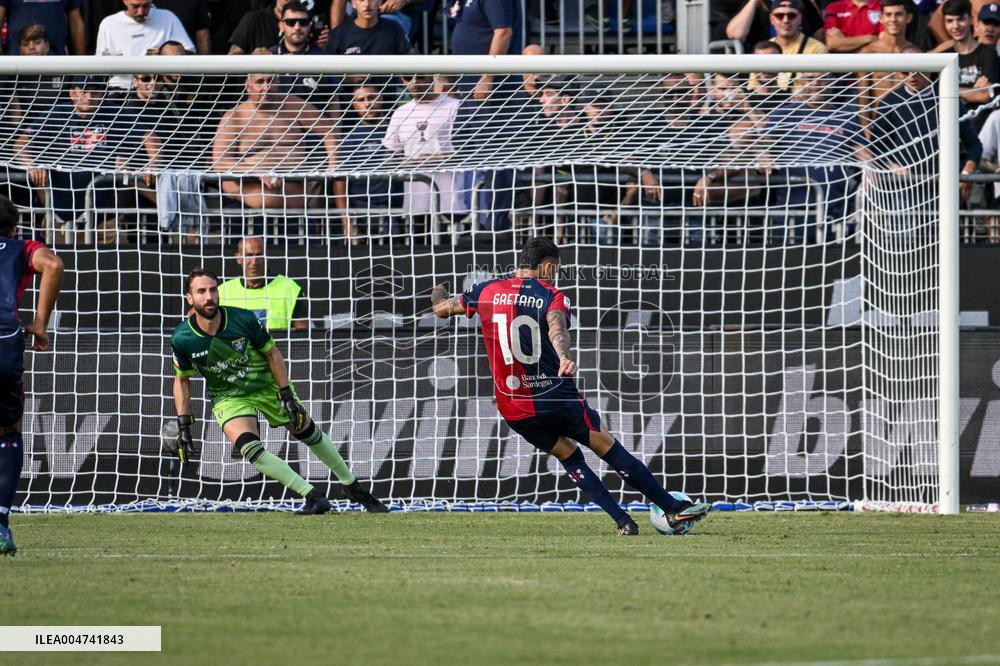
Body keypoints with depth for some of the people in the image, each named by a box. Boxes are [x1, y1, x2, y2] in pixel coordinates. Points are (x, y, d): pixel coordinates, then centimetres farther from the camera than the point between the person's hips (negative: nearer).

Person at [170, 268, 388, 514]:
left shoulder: (243, 319, -23)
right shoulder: (181, 339, -21)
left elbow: (272, 354, -7)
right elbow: (182, 380, -3)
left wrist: (287, 395, -9)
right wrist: (183, 426, -6)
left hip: (268, 384, 1)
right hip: (229, 398, -1)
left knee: (309, 432, 11)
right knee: (249, 448, -26)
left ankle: (353, 487, 33)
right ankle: (313, 496, -19)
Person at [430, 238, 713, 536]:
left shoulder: (487, 291, 5)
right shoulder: (552, 297, -6)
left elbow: (442, 309, 19)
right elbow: (556, 327, -29)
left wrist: (440, 298, 42)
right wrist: (565, 357, -48)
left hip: (512, 410, 4)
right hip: (555, 399, -4)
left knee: (568, 455, 20)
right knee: (608, 447, 7)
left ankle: (623, 521, 11)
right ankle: (675, 508, 10)